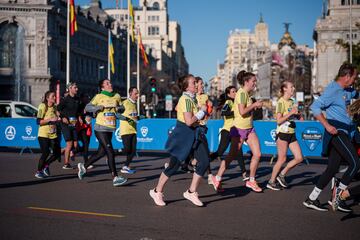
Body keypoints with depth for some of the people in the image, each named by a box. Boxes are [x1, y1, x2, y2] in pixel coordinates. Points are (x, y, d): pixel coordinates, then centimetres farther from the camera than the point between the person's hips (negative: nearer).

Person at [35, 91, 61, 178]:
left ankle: (46, 165, 28)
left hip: (53, 134, 7)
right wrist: (50, 119, -23)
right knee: (46, 153, -13)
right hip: (43, 135, -7)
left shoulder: (54, 107, 9)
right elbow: (38, 121, -17)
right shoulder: (42, 107, -11)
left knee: (57, 153, 3)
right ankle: (38, 172, 6)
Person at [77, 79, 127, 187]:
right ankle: (115, 178, -7)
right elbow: (87, 107, -7)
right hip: (100, 128, -6)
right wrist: (101, 107, -18)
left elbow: (122, 108, 19)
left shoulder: (117, 96, 9)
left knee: (101, 152, 15)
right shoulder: (99, 97, -5)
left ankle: (83, 166, 35)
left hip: (110, 129, 6)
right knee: (110, 152, -11)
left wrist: (118, 108, -3)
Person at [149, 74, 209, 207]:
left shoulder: (191, 98, 8)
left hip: (194, 134, 9)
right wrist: (202, 111, -15)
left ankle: (191, 192, 8)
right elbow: (189, 121, -27)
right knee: (174, 165, 1)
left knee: (204, 161, -3)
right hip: (183, 135, -9)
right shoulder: (186, 100, -20)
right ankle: (157, 192, 20)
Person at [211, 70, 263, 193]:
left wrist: (256, 105, 7)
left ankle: (251, 181, 14)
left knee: (257, 154, 1)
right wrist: (254, 105, -15)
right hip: (239, 128, -9)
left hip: (249, 128, 9)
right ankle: (217, 178, 15)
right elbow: (242, 112, -25)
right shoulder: (242, 92, -16)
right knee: (232, 156, 0)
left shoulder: (247, 93, 11)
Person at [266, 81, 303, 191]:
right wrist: (291, 113, -23)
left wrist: (298, 114, 5)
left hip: (291, 133, 8)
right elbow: (278, 120, -18)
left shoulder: (291, 101, 13)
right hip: (282, 133, -8)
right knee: (282, 159, -3)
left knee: (299, 158, 2)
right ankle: (271, 181, 11)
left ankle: (282, 175, 16)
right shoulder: (281, 102, -12)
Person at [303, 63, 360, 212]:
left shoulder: (343, 91, 19)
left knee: (332, 169, 8)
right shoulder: (333, 90, -11)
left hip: (342, 133, 10)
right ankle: (339, 191, -4)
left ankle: (311, 199, 12)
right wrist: (327, 125, -25)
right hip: (337, 131, -10)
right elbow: (315, 107, -22)